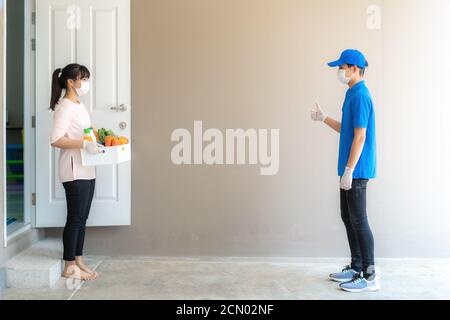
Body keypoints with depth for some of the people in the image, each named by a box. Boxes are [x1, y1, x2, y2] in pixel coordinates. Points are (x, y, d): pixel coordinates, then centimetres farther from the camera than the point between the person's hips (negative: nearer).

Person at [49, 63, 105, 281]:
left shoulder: (79, 106, 16)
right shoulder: (64, 107, -13)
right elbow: (56, 140, -21)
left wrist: (96, 143, 7)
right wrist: (85, 144, -26)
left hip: (87, 170, 9)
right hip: (74, 171, -9)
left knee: (82, 218, 12)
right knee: (75, 218, -2)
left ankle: (78, 261, 21)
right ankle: (69, 267, 8)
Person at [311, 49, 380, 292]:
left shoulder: (360, 96, -16)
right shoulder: (352, 94, 14)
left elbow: (360, 136, -20)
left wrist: (349, 170, -21)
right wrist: (324, 119, 20)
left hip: (357, 170, -10)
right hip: (350, 169, 10)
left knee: (358, 220, -5)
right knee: (348, 217, 15)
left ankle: (370, 276, 3)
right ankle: (356, 268, 25)